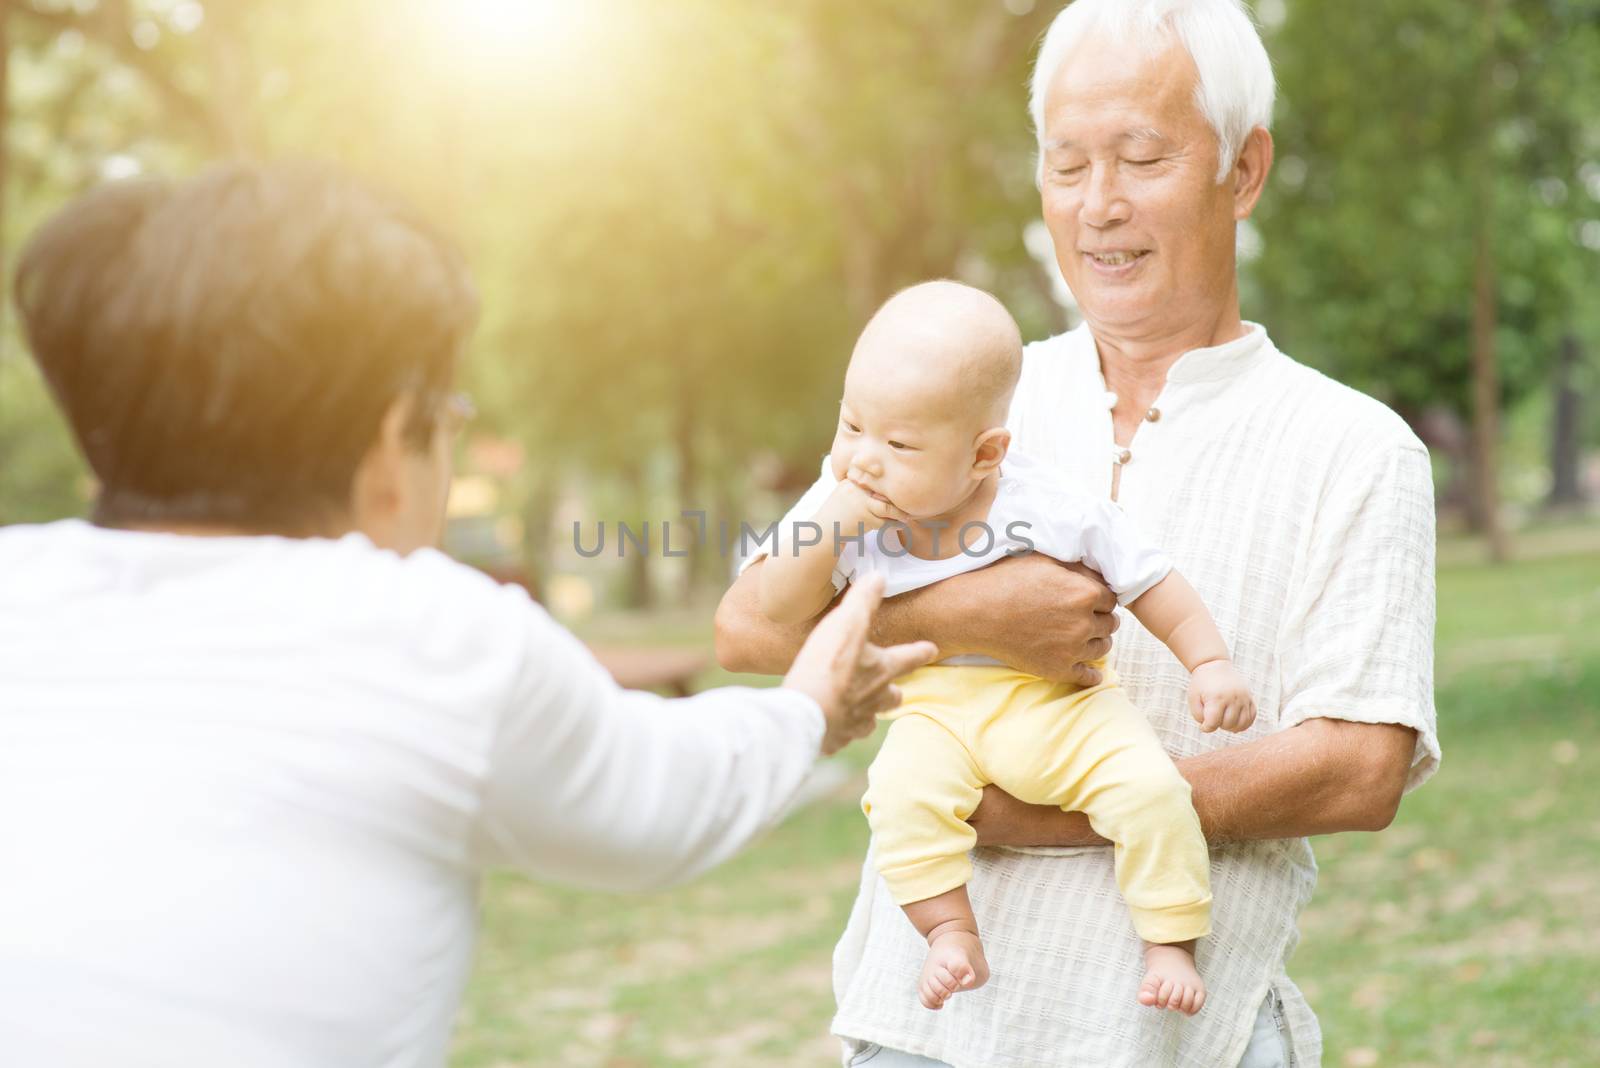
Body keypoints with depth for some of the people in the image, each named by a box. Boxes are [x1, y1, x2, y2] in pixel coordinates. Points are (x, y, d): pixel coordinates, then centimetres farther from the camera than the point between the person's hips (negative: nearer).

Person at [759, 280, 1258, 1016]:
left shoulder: (1042, 511, -16)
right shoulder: (840, 502, -8)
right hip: (937, 712, 1)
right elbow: (777, 610, -7)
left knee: (1148, 787, -22)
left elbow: (1145, 577, -5)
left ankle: (1171, 942, -2)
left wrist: (1210, 662, -10)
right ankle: (952, 936, -12)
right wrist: (828, 534, -22)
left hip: (1056, 703, -1)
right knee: (901, 794, -29)